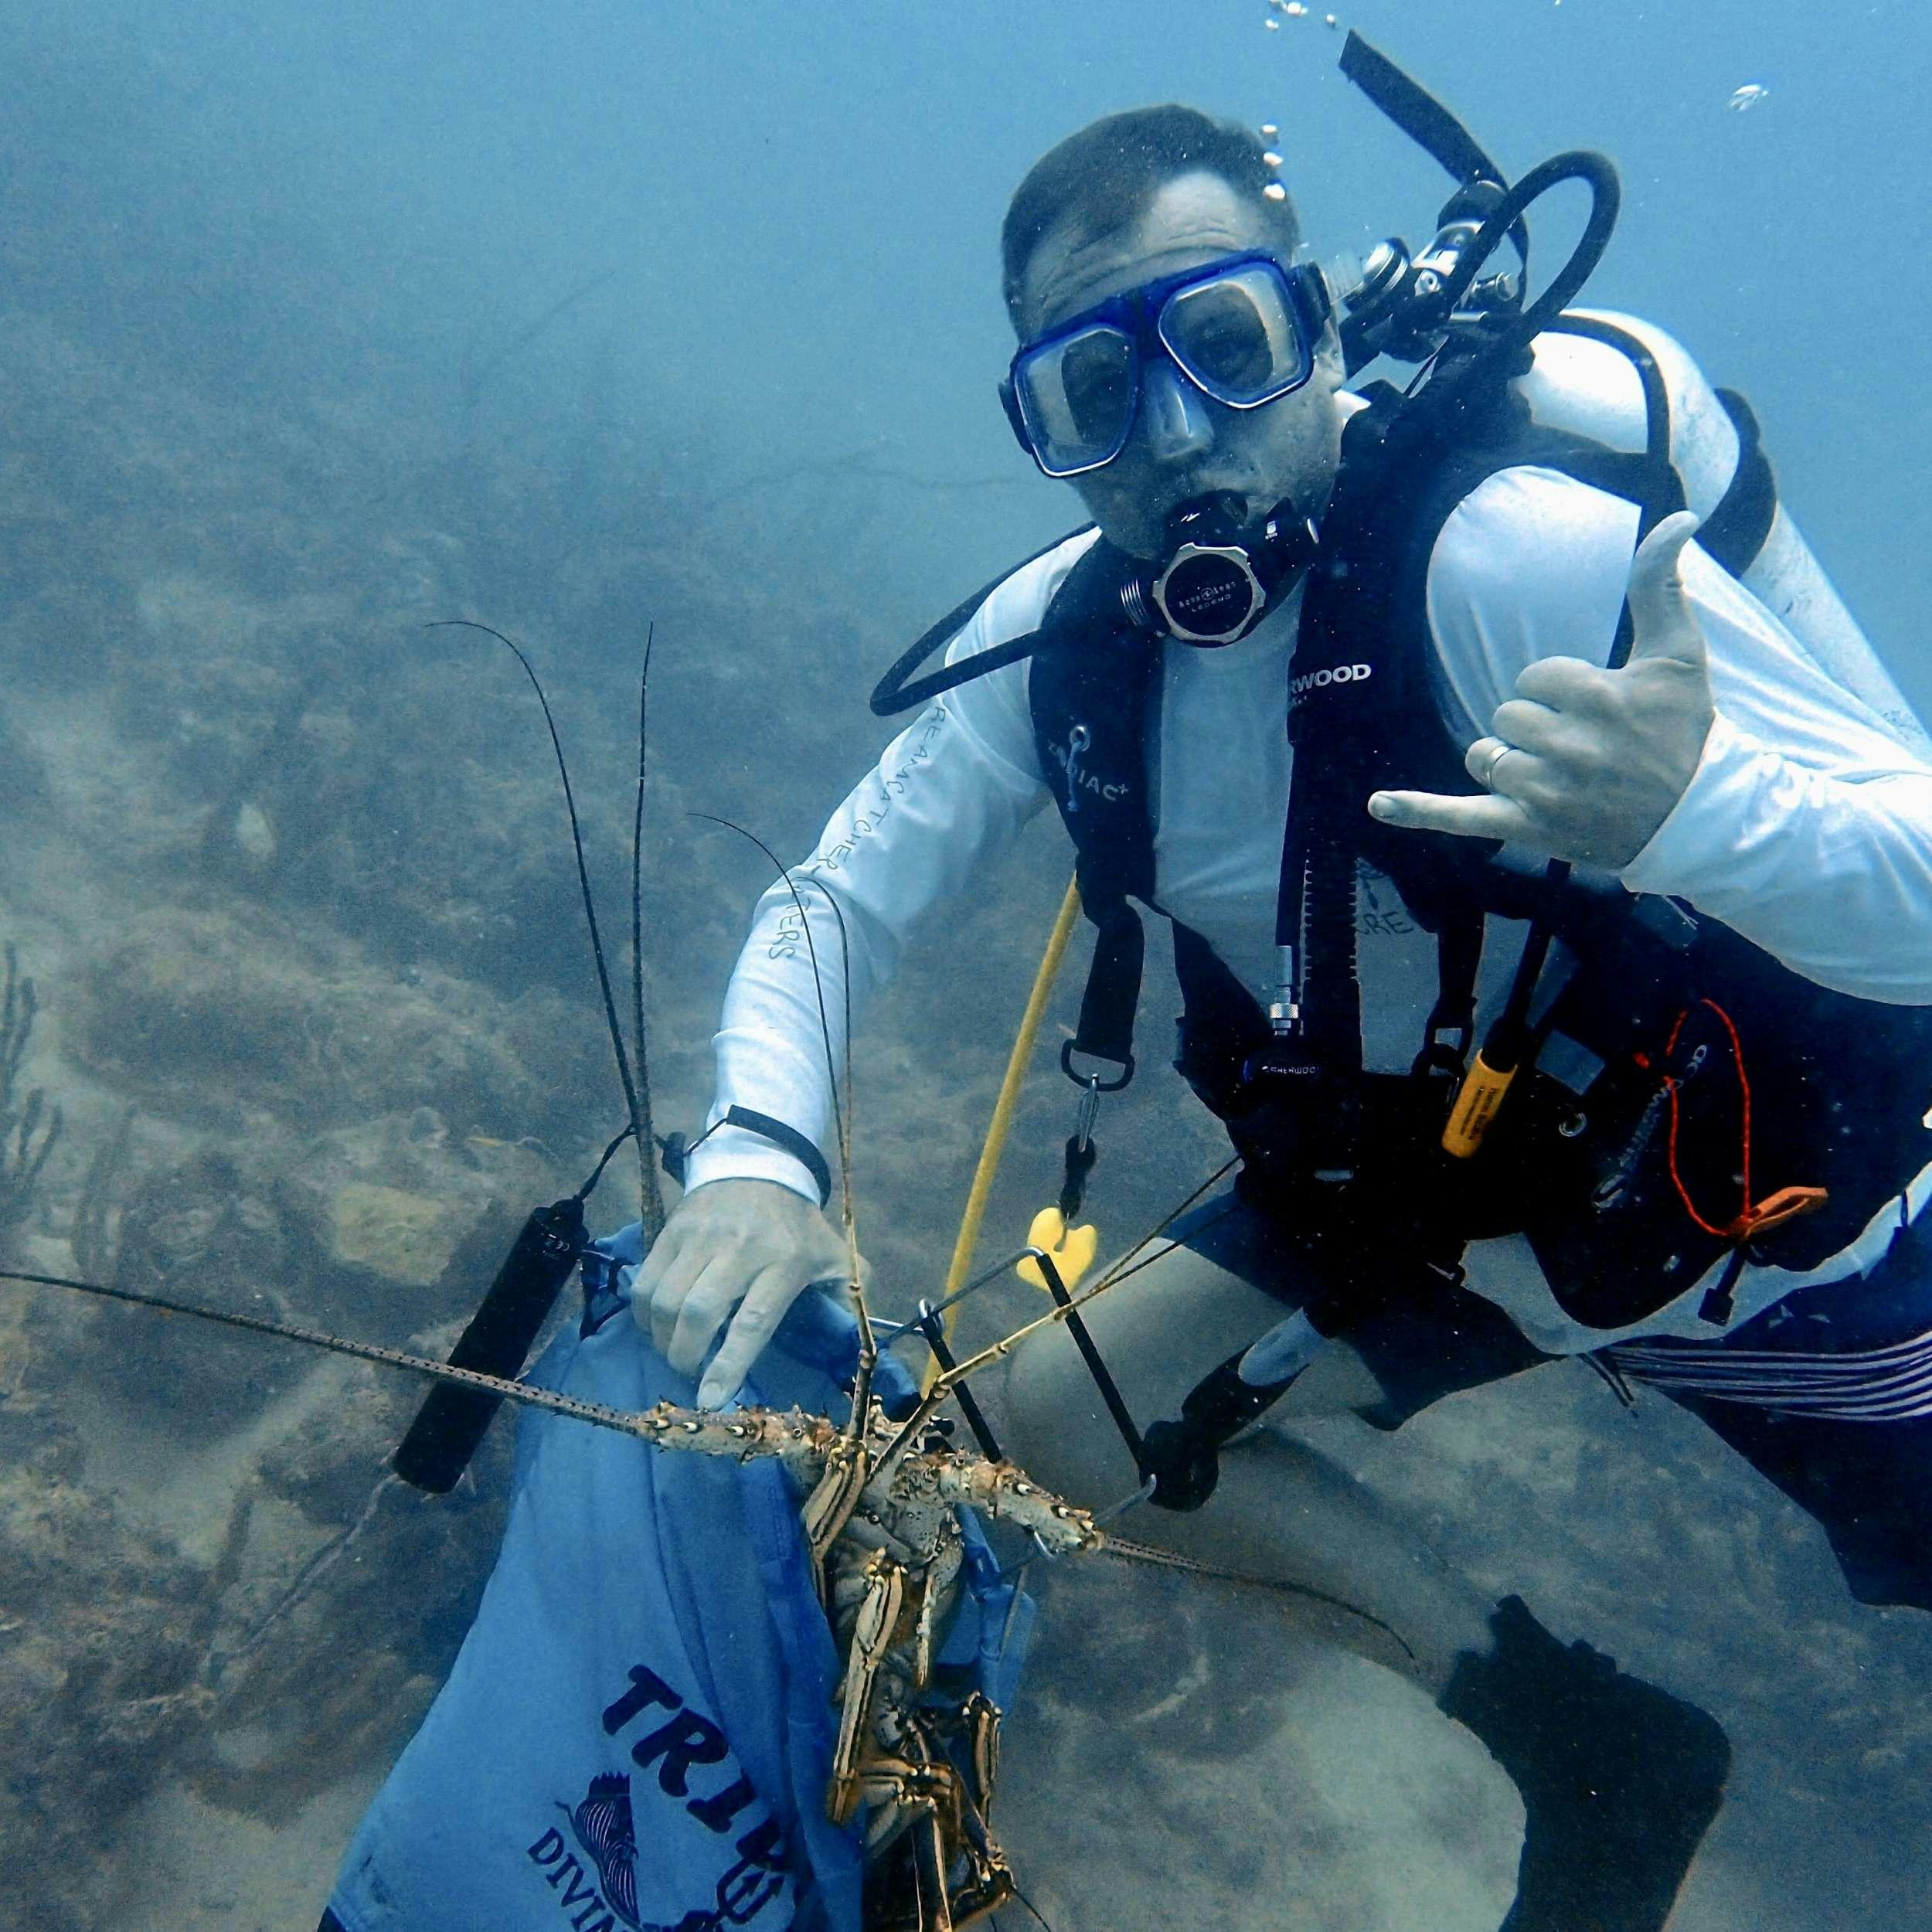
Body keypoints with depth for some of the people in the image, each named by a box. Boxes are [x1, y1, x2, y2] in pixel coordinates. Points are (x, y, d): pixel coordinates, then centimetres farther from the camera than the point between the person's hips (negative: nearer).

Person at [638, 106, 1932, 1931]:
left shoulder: (1528, 559, -29)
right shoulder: (1057, 640, -12)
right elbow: (834, 895, -6)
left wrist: (1691, 810, -51)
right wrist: (757, 1153, -24)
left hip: (1772, 1220, -4)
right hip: (1426, 1208, 5)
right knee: (1058, 1411, 0)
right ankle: (1581, 1743, 13)